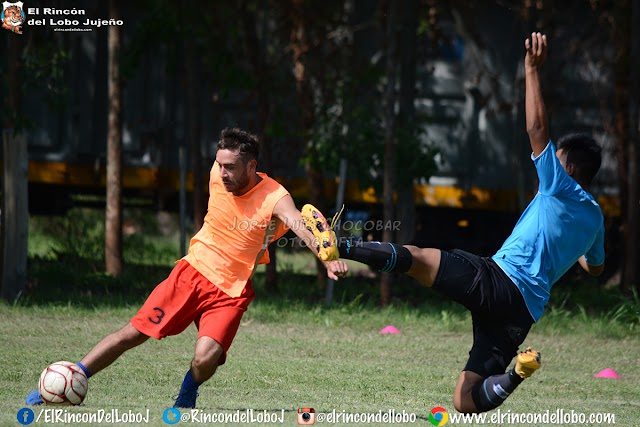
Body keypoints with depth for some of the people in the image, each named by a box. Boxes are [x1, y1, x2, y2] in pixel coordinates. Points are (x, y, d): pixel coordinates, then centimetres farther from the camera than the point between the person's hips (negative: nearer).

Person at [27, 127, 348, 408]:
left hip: (231, 292, -3)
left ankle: (186, 396, 10)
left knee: (205, 360, -24)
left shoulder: (274, 198, -22)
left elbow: (302, 228, -41)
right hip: (193, 270, 3)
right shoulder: (218, 174, -7)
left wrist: (329, 260, -57)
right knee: (133, 333, -2)